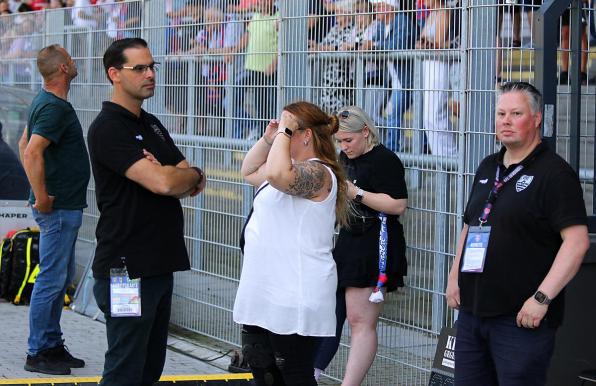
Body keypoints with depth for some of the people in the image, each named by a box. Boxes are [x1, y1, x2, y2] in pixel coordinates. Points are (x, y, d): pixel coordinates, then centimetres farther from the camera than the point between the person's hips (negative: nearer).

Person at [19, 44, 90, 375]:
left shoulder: (46, 102, 14)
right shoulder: (55, 107, -18)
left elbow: (25, 144, 24)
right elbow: (32, 152, -29)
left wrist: (43, 194, 23)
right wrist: (42, 198, -22)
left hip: (65, 207, 10)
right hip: (58, 208, -10)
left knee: (61, 279, 15)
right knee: (52, 280, -5)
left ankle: (53, 345, 22)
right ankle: (38, 354, 1)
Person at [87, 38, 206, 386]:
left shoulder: (152, 124, 16)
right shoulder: (108, 128, -12)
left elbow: (187, 185, 11)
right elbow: (164, 183, -23)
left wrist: (170, 174, -12)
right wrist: (194, 174, -2)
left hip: (160, 263, 9)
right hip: (128, 269, -9)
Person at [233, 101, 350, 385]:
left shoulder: (318, 172, -17)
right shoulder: (293, 168, 15)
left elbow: (277, 175, -37)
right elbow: (249, 172, 29)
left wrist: (284, 132, -22)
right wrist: (268, 139, 13)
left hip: (292, 297, -11)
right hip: (265, 292, 11)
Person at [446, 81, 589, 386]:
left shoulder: (555, 173, -10)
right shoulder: (488, 168, 15)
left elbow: (577, 241, -18)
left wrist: (542, 298, -22)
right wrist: (454, 278, 16)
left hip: (522, 319, -7)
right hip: (472, 311, 8)